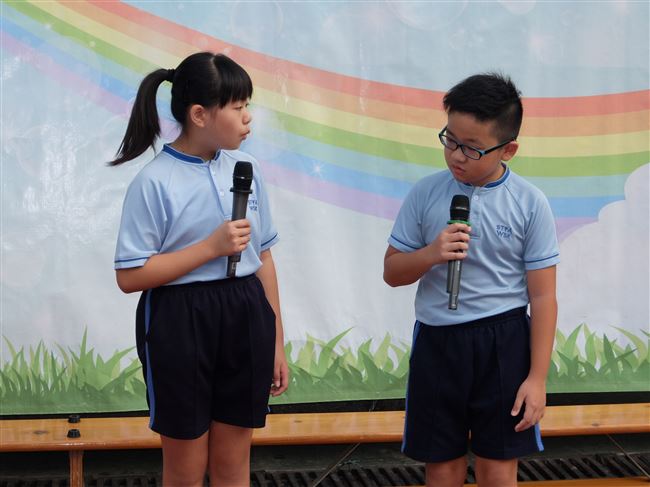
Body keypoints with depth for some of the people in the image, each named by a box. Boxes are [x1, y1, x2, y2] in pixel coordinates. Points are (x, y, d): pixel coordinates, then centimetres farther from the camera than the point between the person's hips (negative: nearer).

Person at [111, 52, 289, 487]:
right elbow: (130, 276, -13)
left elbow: (263, 258, 11)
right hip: (180, 325, -5)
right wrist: (212, 247, -18)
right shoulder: (155, 182, -12)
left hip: (244, 319, 5)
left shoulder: (245, 168, 5)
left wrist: (277, 342, 11)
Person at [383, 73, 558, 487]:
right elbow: (392, 271, 5)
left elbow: (543, 296, -4)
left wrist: (537, 378, -6)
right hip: (437, 342, 2)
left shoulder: (530, 203, -6)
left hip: (502, 344, -1)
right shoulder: (426, 193, -2)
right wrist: (430, 254, -17)